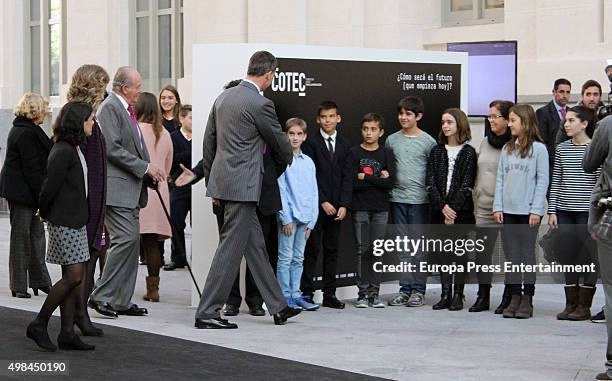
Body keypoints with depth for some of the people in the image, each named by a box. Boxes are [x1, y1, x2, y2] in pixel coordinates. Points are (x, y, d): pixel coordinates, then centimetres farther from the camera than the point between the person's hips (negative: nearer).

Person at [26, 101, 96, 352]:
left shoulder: (75, 149, 14)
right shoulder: (63, 151, -16)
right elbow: (50, 186, -17)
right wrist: (45, 213, -3)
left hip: (76, 221, 9)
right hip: (64, 222, -9)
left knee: (74, 276, 7)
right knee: (74, 276, -11)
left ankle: (67, 334, 11)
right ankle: (39, 325, 0)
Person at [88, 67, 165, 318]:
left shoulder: (126, 109, 20)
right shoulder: (110, 108, -10)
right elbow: (112, 148, -19)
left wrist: (150, 170, 11)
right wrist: (145, 167, -15)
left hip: (129, 188, 10)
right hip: (115, 187, -10)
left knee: (132, 242, 9)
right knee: (125, 239, -15)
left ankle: (122, 301, 13)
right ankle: (101, 296, -9)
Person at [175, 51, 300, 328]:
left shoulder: (224, 97, 11)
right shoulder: (260, 104, -13)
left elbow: (209, 141, 15)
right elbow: (279, 141, 0)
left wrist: (211, 181, 22)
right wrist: (292, 159, 23)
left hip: (223, 180, 9)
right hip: (242, 185, -9)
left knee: (255, 244, 14)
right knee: (231, 248, -4)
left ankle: (277, 307, 22)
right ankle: (207, 312, -2)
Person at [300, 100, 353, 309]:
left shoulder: (344, 144, 11)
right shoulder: (311, 143, -2)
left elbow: (346, 177, 7)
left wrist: (343, 205, -4)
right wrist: (323, 202, -11)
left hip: (336, 206, 4)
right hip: (316, 205, -4)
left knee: (332, 250, 7)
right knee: (312, 249, -4)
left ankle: (329, 294, 10)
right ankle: (307, 293, 0)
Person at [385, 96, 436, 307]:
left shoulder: (428, 142, -2)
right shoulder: (392, 140, 9)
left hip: (419, 200, -4)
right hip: (397, 198, 4)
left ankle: (418, 290, 5)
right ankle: (405, 288, 13)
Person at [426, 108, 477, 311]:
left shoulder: (468, 152, 0)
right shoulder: (436, 151, 10)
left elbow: (467, 184, -7)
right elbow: (431, 182, 2)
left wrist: (453, 208, -13)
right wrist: (442, 207, -10)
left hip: (461, 210, -3)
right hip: (439, 210, 4)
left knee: (460, 251, -2)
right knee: (442, 251, 4)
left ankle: (458, 295, 3)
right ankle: (445, 294, 9)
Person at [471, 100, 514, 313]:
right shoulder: (485, 143, 13)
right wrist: (476, 202, 16)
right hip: (483, 208, 6)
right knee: (482, 254, 5)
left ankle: (508, 298, 10)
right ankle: (483, 297, 14)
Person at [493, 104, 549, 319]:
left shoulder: (538, 149, -4)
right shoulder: (507, 149, 12)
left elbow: (542, 181, -6)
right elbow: (500, 179, 11)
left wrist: (536, 210, -11)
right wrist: (498, 207, 3)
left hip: (528, 211, -5)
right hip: (507, 211, 5)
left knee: (528, 253, 1)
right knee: (511, 255, 6)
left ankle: (527, 299, 7)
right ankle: (514, 297, 12)